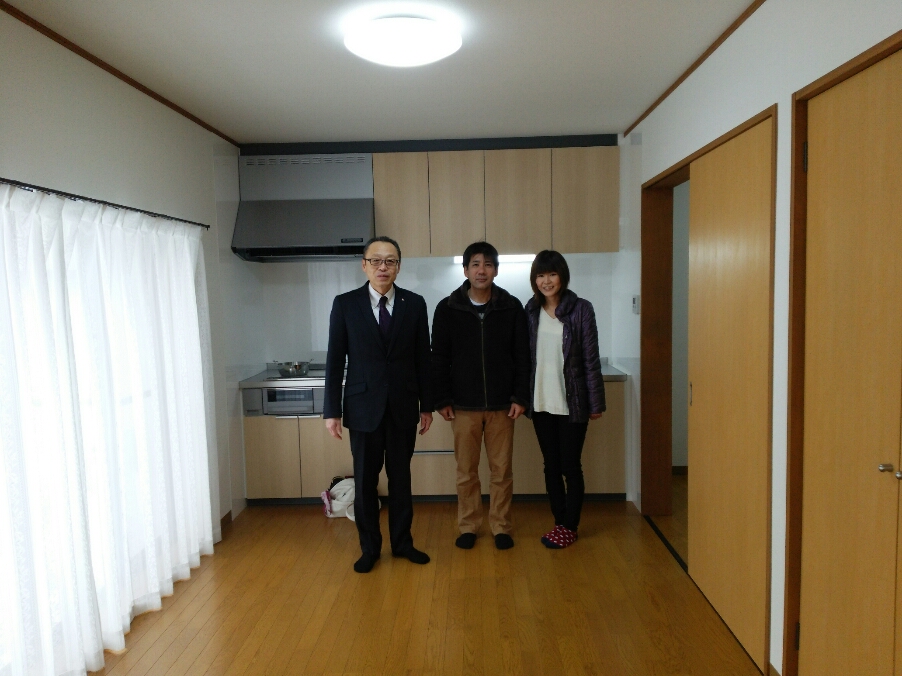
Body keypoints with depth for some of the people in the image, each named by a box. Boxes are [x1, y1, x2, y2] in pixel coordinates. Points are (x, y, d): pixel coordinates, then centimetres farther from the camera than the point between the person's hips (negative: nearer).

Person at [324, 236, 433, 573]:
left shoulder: (415, 303, 0)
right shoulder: (345, 304, -3)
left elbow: (422, 358, 3)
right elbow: (335, 360, -2)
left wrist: (426, 405, 4)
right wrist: (332, 410, -4)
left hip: (404, 406, 1)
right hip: (363, 406, -1)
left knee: (400, 476, 12)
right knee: (365, 480, 8)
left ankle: (402, 542, 29)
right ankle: (369, 548, 25)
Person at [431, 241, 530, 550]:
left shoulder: (512, 307, -1)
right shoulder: (447, 309, -2)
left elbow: (522, 356, 1)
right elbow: (439, 359, 0)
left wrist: (520, 397, -5)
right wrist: (442, 400, -4)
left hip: (502, 404, 0)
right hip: (463, 405, 0)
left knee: (502, 470, 9)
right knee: (466, 471, 10)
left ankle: (501, 527, 24)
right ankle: (468, 526, 25)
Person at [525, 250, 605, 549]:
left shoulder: (580, 309, -7)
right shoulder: (530, 310, 3)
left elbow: (591, 359, -7)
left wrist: (595, 403, -7)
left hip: (572, 403, -4)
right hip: (541, 402, 4)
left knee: (570, 466, 6)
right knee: (551, 465, 13)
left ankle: (570, 526, 21)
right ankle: (559, 521, 27)